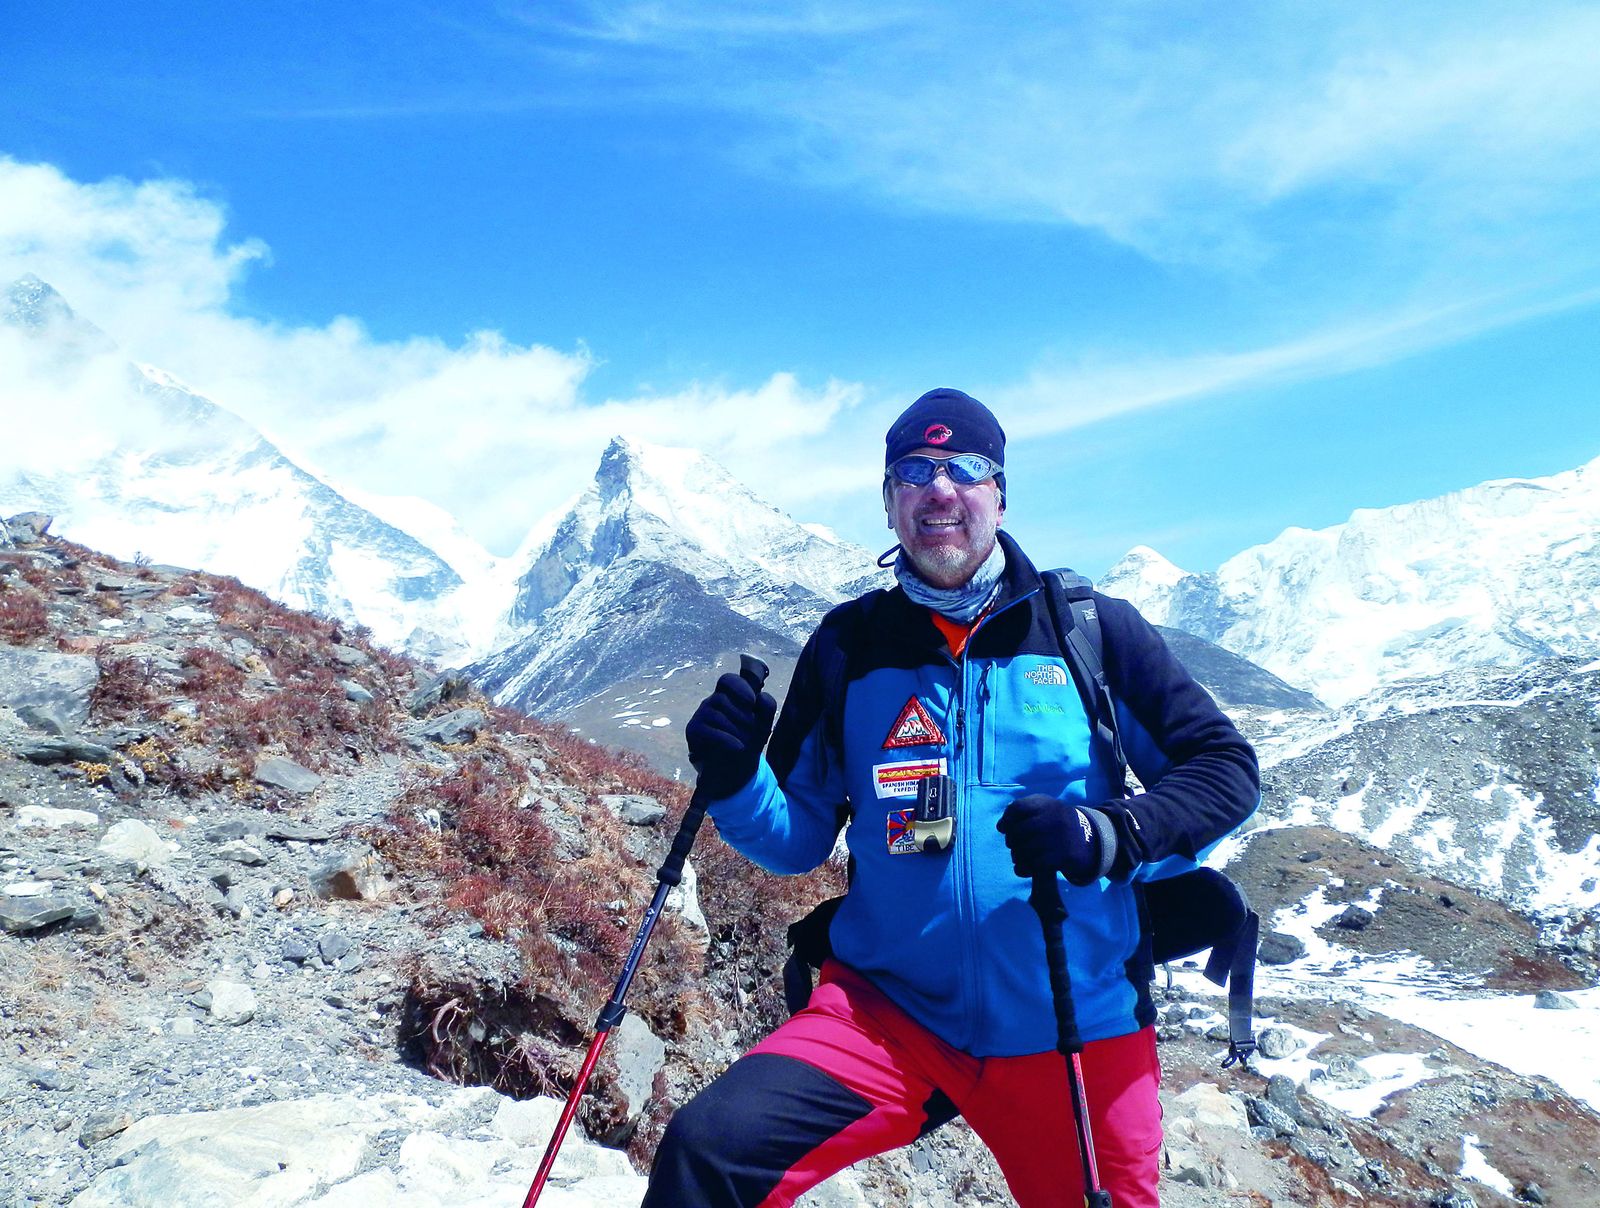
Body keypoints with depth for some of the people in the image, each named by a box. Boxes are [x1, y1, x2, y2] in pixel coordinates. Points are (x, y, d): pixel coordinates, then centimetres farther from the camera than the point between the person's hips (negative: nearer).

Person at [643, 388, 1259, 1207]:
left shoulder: (1091, 630, -1)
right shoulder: (849, 646, 4)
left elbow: (1225, 768, 0)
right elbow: (799, 839, 8)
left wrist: (1107, 838, -18)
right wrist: (734, 778, -13)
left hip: (1076, 1032, 0)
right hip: (892, 1010, 0)